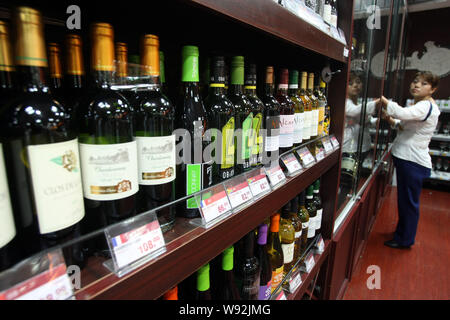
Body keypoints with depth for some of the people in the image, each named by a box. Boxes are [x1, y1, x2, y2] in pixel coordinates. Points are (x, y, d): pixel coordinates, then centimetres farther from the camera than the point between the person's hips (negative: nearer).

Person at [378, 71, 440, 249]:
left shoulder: (427, 106, -16)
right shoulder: (419, 106, 16)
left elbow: (403, 113, -35)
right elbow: (403, 127, 17)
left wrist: (383, 100, -23)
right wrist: (389, 119, -1)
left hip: (414, 162, -10)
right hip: (407, 159, 10)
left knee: (409, 202, 3)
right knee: (404, 200, 20)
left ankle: (405, 240, 18)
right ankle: (402, 233, 36)